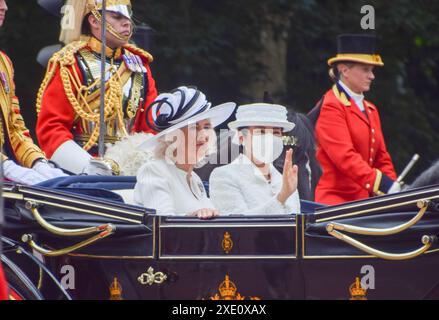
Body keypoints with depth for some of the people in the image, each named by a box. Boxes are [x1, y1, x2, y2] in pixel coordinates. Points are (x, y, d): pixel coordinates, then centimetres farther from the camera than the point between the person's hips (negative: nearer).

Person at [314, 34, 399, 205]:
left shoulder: (370, 110, 20)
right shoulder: (331, 107, -8)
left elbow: (382, 158, 19)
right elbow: (345, 156, -18)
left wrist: (393, 191, 1)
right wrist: (384, 184, -25)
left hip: (366, 201, 8)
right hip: (336, 201, -8)